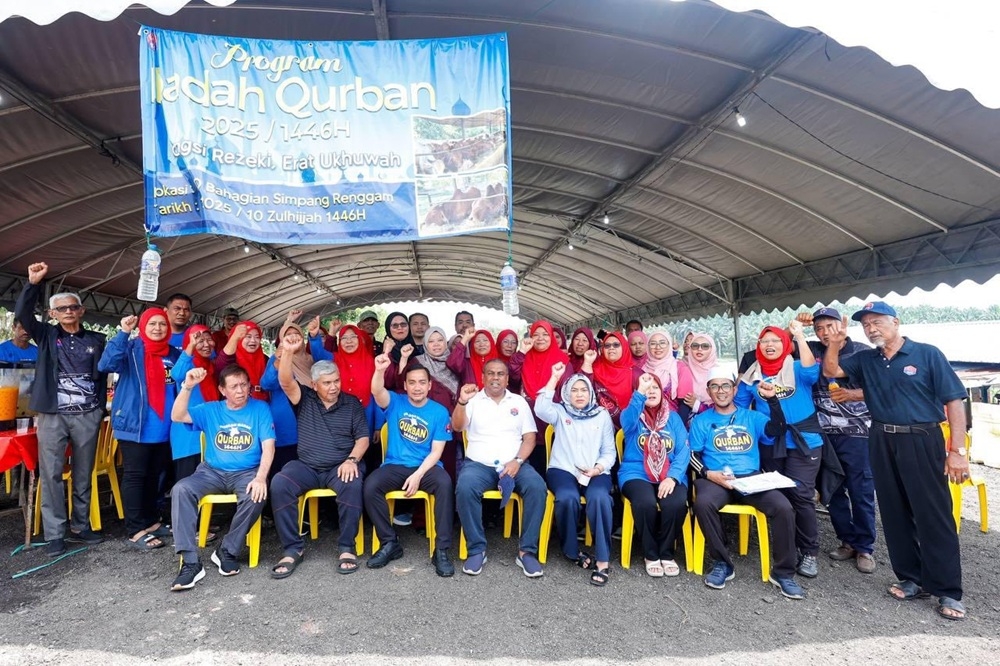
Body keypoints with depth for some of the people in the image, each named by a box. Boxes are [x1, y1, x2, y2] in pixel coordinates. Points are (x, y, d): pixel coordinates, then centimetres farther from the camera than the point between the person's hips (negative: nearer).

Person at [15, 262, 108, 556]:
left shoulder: (97, 340, 8)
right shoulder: (46, 335, 7)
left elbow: (104, 374, 8)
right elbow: (22, 313, -10)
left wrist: (101, 406, 2)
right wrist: (32, 283, -20)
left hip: (88, 415, 1)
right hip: (53, 415, 0)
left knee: (84, 475, 8)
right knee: (51, 474, 0)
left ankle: (80, 527, 18)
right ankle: (55, 534, 7)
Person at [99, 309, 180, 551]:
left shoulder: (174, 354, 9)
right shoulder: (131, 348, -5)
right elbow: (106, 365, -22)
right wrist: (123, 333, -28)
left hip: (164, 429, 5)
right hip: (135, 426, -5)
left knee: (154, 476, 16)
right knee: (134, 476, 1)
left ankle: (151, 522, 29)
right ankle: (135, 531, 7)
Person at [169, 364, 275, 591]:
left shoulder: (260, 409, 0)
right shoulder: (210, 410, 9)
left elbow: (268, 446, -7)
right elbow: (177, 417, -5)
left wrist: (260, 477, -22)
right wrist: (187, 386, -19)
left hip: (247, 472, -2)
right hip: (212, 472, 3)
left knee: (255, 496, -34)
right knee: (181, 489, -26)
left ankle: (227, 551, -10)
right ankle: (190, 562, -25)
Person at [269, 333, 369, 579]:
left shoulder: (352, 403, 7)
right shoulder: (304, 399, 8)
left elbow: (363, 438, 2)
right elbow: (286, 382, -12)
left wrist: (352, 460, -16)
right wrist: (287, 351, -25)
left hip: (341, 466, -1)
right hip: (306, 466, 2)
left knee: (353, 485, -34)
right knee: (279, 484, -27)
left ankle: (347, 547, -18)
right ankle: (292, 548, -15)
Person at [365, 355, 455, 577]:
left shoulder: (439, 412, 1)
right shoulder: (395, 403, 3)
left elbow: (436, 451, -2)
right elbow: (377, 391, -21)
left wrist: (418, 475, -17)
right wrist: (379, 370, -43)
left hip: (426, 466, -1)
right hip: (395, 465, 1)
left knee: (445, 483, -33)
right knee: (370, 486, -28)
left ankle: (442, 549, -21)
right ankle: (390, 543, -9)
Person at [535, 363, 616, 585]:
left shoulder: (602, 415, 15)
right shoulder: (560, 412, 12)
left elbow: (609, 451, 11)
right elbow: (540, 409, -13)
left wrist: (598, 468, -9)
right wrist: (554, 378, -12)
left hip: (595, 473, 1)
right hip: (563, 469, -1)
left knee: (599, 498, -33)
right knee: (567, 498, -33)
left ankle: (603, 559, -24)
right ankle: (572, 550, -7)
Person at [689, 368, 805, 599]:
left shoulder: (752, 417, 17)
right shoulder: (701, 421, 12)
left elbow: (778, 429, -1)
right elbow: (693, 455, 5)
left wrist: (772, 399, -13)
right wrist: (708, 474, -13)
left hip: (751, 479, 2)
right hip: (715, 479, -2)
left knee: (784, 507, -26)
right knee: (703, 503, -35)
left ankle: (783, 572, -5)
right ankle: (722, 563, -13)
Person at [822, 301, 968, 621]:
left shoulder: (927, 354, -4)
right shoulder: (865, 360, 9)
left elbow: (954, 401, -6)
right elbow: (830, 371, 7)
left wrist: (958, 450, -11)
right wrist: (834, 343, -8)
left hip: (921, 441, -5)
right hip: (882, 443, 5)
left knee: (934, 515, 0)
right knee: (895, 514, 11)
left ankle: (948, 591, 11)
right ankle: (912, 579, 24)